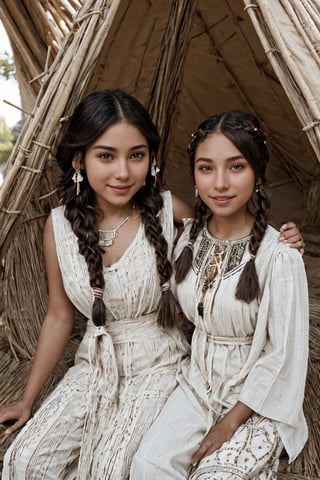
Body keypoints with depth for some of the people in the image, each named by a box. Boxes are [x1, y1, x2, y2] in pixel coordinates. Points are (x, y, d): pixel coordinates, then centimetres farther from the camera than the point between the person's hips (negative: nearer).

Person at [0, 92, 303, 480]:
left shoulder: (168, 210, -13)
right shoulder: (59, 225, -5)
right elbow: (59, 317, 4)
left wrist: (277, 243, -17)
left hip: (158, 365, -2)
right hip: (94, 366, 3)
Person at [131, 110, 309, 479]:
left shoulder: (279, 256, -22)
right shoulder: (190, 238, -3)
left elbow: (283, 355, -16)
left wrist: (229, 424, -13)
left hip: (255, 399, -4)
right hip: (197, 383, 4)